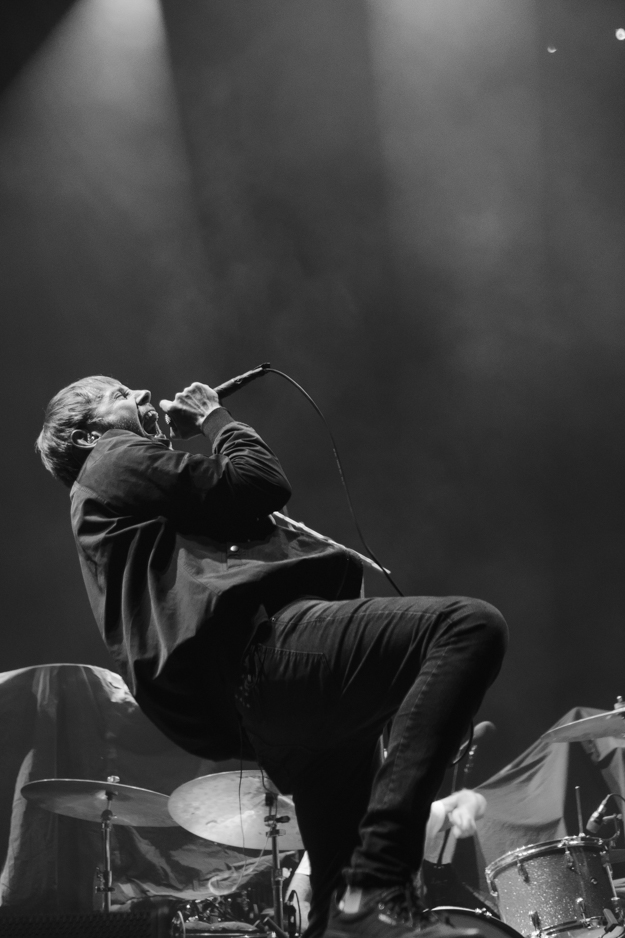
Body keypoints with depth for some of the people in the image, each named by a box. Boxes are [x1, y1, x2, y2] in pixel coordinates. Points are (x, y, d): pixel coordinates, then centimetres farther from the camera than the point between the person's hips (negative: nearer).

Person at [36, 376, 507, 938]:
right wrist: (215, 418, 16)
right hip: (252, 651, -10)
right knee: (472, 627, -24)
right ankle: (376, 888, -30)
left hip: (245, 709, 10)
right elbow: (260, 485, 1)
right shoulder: (118, 460, 9)